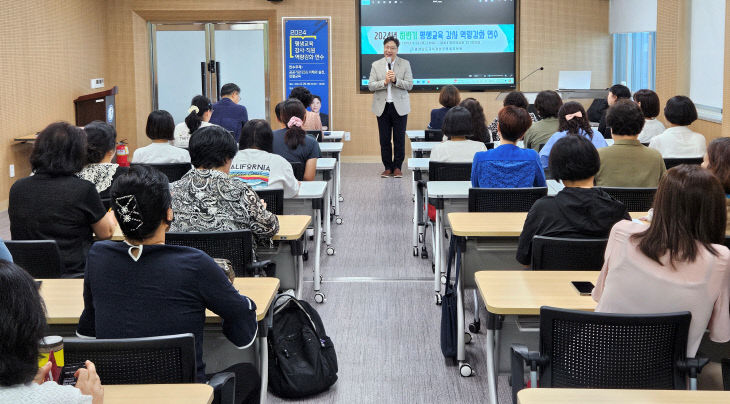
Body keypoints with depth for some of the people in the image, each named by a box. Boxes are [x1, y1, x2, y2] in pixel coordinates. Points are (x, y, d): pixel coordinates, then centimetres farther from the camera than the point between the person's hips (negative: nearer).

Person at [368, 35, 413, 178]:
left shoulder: (405, 64, 3)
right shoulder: (376, 65, 6)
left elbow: (409, 85, -3)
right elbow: (370, 86, 0)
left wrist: (395, 80, -18)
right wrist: (384, 82, -16)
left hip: (399, 107, -1)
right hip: (382, 107, 1)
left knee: (399, 139, 2)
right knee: (384, 140, 4)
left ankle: (397, 167, 11)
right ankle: (387, 167, 13)